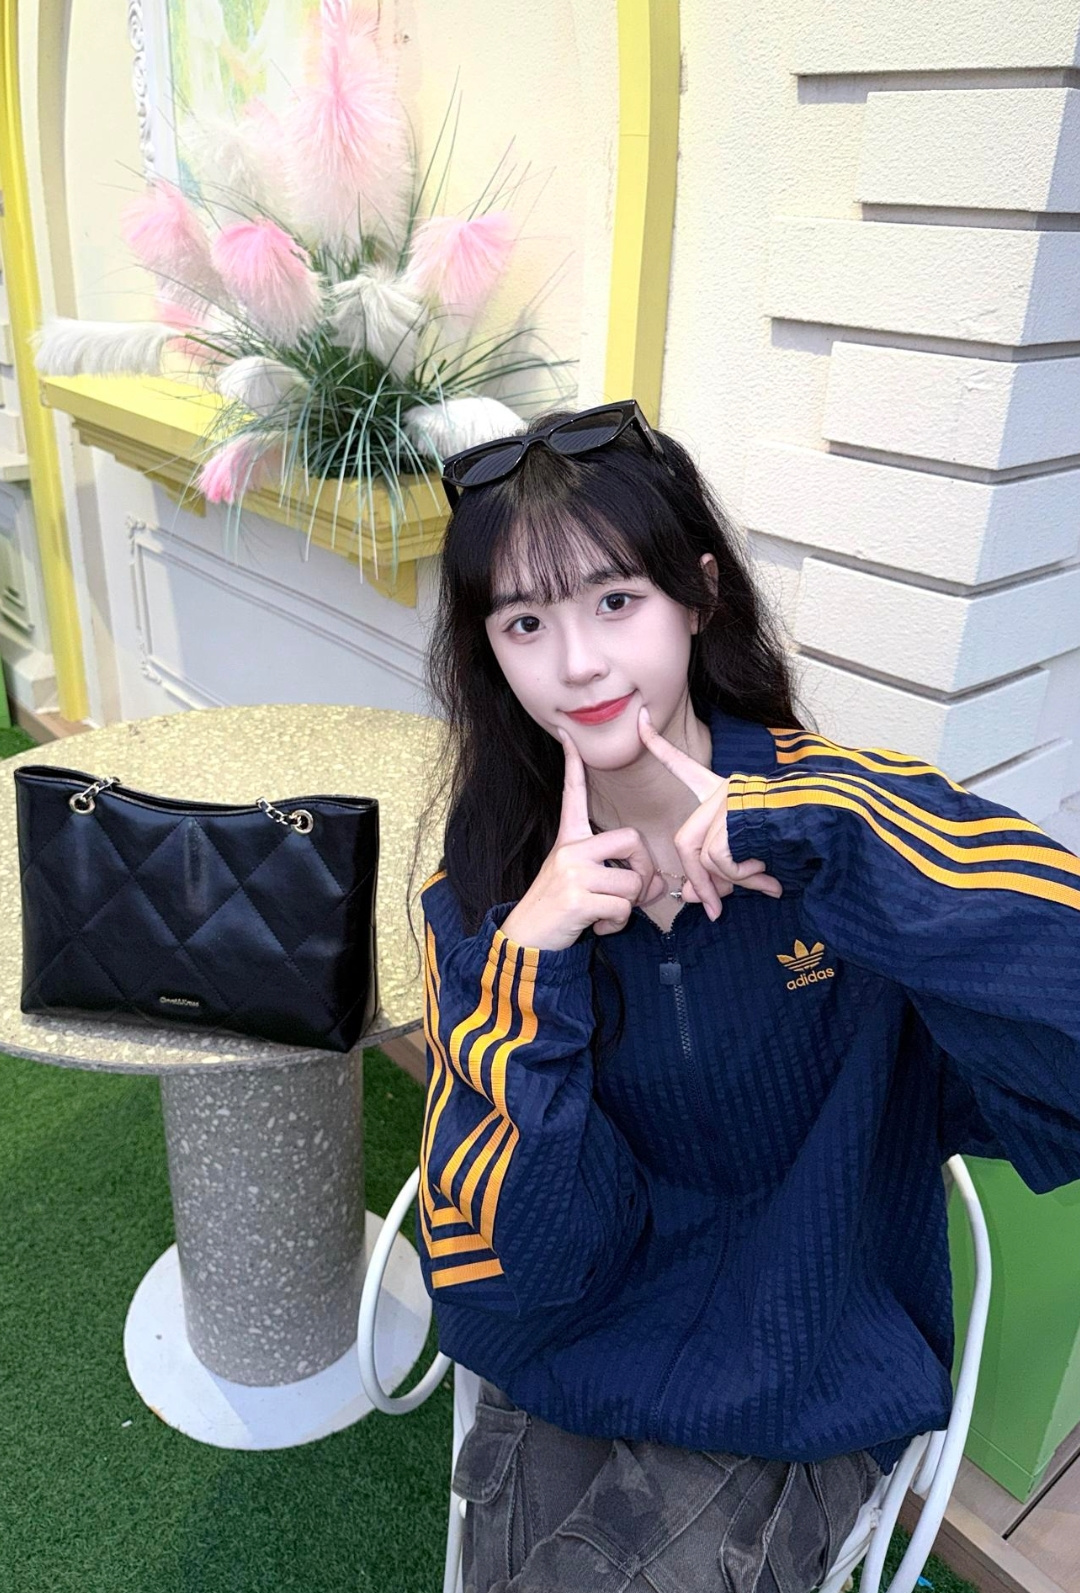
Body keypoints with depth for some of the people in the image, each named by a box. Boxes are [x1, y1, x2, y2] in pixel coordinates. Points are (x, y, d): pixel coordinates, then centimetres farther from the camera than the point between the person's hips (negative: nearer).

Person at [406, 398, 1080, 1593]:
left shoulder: (848, 810, -14)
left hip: (808, 1379, -1)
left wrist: (801, 826, -33)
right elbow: (499, 1287, -12)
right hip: (573, 1367, 2)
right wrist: (531, 965, -25)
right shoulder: (482, 903, -8)